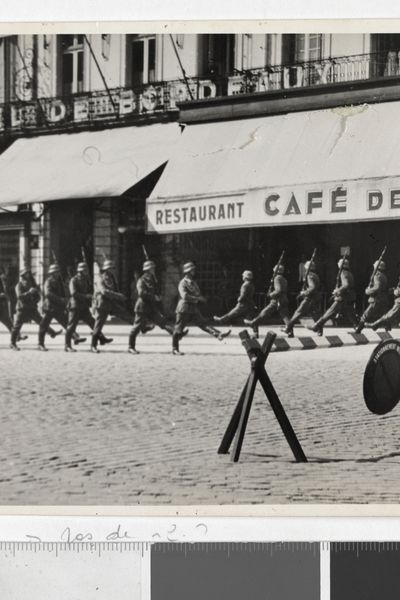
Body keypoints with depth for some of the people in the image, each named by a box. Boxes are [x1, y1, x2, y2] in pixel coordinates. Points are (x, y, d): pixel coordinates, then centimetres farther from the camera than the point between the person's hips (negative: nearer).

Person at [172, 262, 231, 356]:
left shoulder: (194, 283, 16)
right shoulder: (183, 283, -11)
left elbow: (198, 294, 26)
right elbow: (185, 296, -25)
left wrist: (202, 299, 3)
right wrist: (198, 298, -21)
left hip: (194, 310, 7)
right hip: (184, 310, -7)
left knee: (204, 323, -7)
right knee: (178, 330, 2)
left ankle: (219, 335, -22)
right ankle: (175, 349, 11)